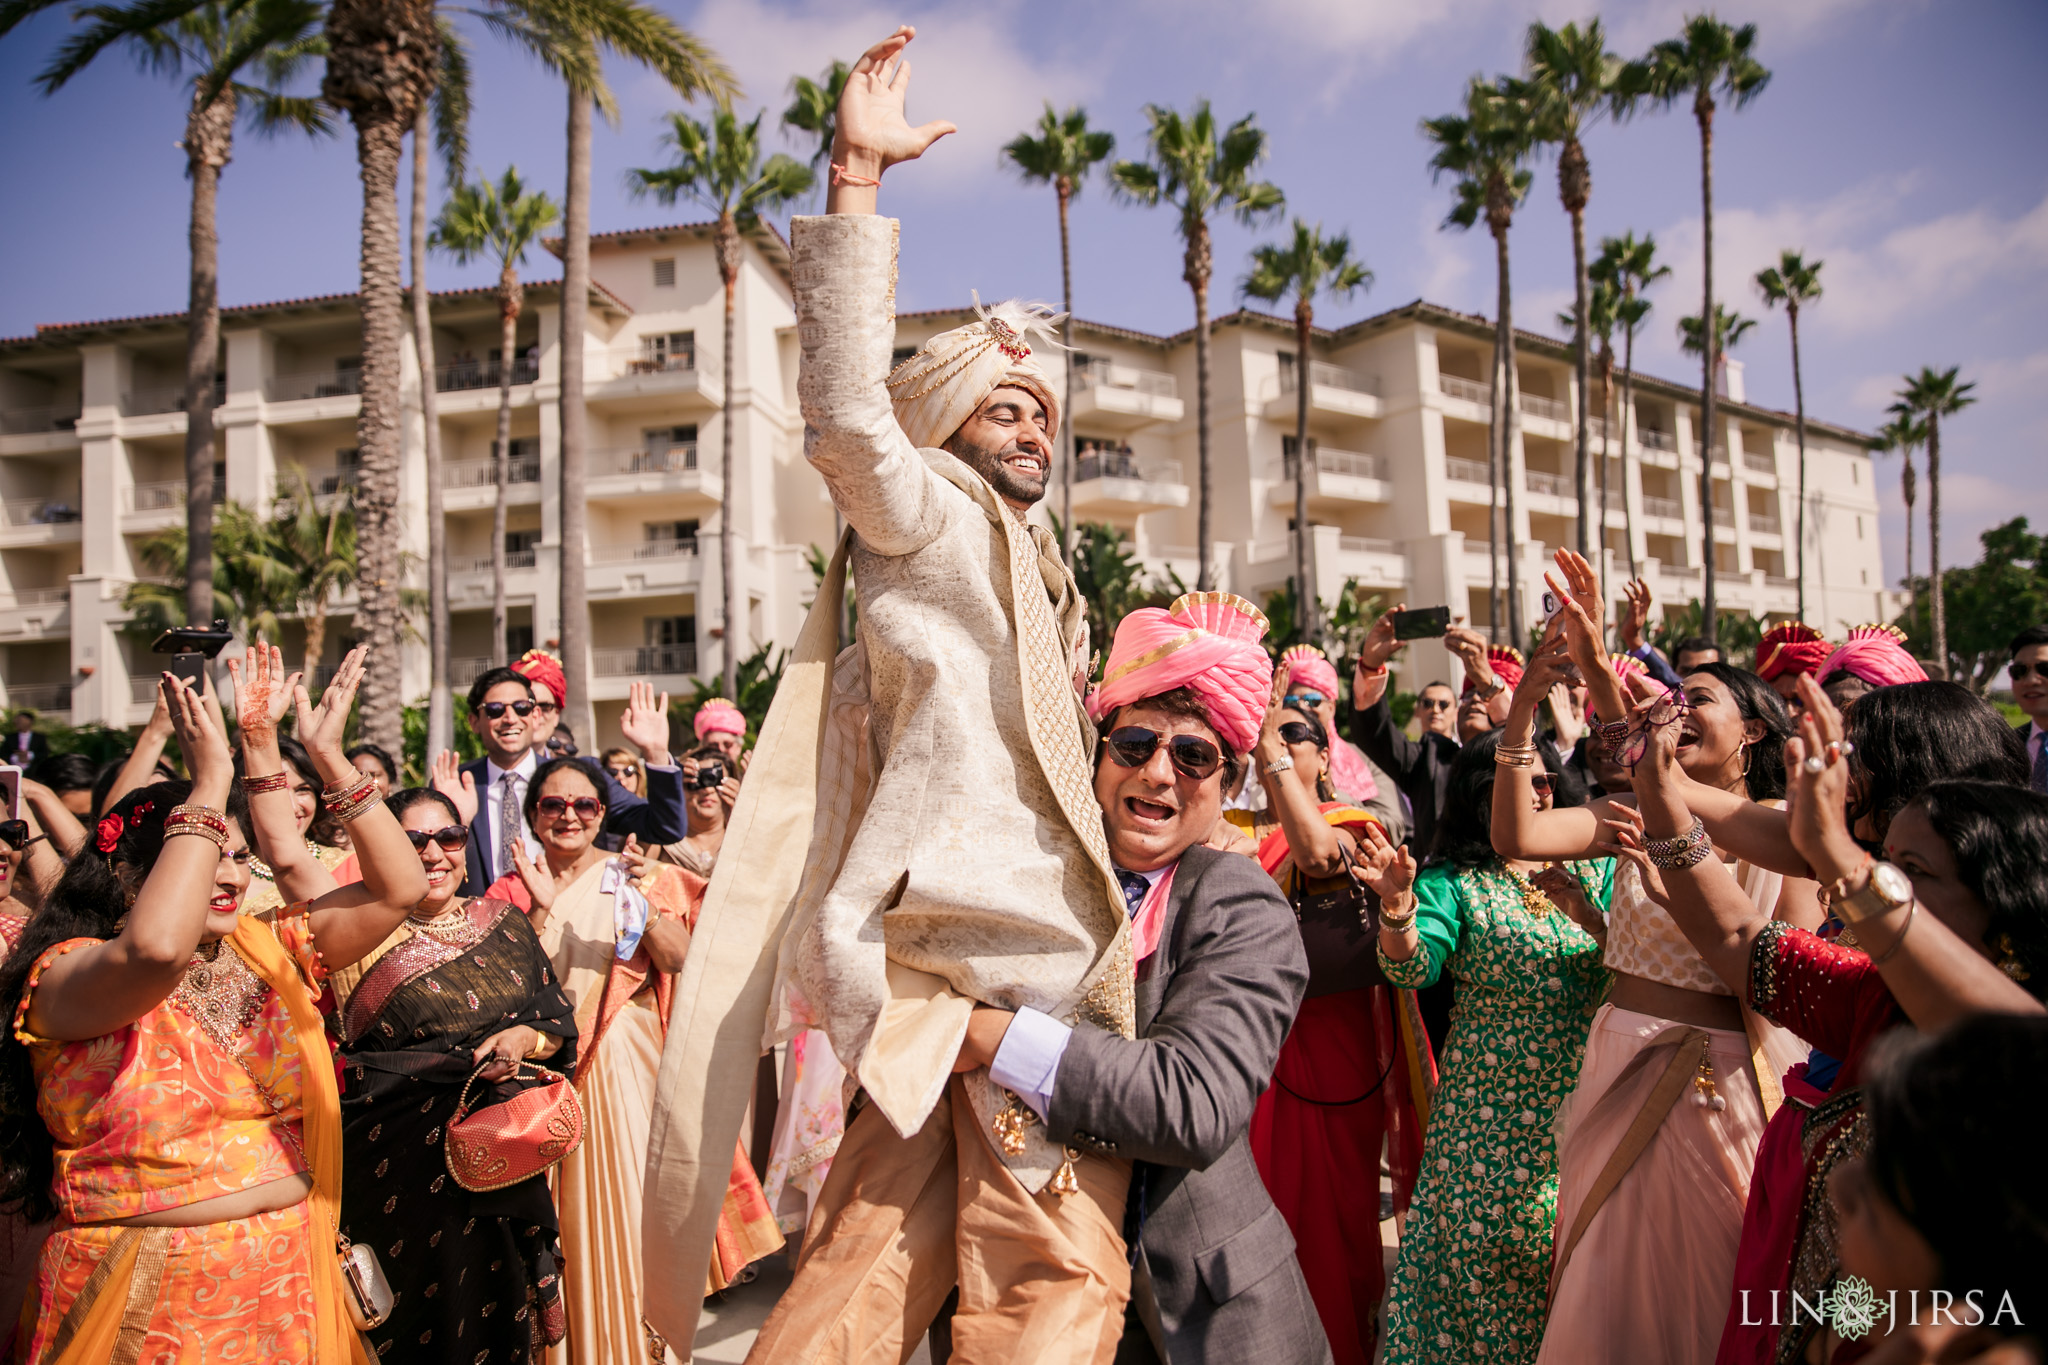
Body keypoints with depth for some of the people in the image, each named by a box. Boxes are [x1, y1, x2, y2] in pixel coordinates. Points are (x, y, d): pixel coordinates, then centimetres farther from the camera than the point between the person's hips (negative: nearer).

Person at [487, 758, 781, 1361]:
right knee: (570, 1206, 4)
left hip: (629, 1061, -1)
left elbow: (677, 960, -7)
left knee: (635, 1194, -3)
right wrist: (543, 908, -17)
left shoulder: (634, 876, 3)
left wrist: (644, 903, -22)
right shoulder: (514, 890, 5)